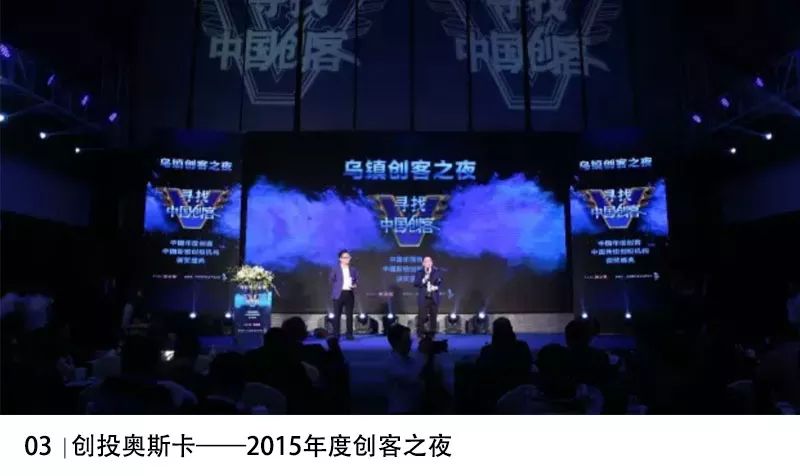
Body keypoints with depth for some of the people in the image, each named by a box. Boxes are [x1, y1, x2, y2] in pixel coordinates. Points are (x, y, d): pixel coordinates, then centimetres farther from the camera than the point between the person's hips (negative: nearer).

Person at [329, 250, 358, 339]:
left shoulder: (353, 270, 12)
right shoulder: (335, 269, 2)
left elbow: (356, 280, 15)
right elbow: (331, 281, 5)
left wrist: (355, 285, -5)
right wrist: (334, 292, 1)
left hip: (350, 294, 3)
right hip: (339, 294, -3)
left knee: (349, 315, 4)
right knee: (337, 315, -1)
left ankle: (349, 334, 11)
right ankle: (336, 334, 5)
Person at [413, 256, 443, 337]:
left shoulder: (437, 271, 7)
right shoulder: (419, 272, 3)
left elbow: (440, 282, 5)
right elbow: (415, 284, -5)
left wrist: (436, 287, -14)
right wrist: (424, 280, -20)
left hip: (434, 298, 2)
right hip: (423, 298, -2)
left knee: (433, 317, 5)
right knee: (422, 317, -3)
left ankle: (432, 334, 14)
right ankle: (420, 334, 6)